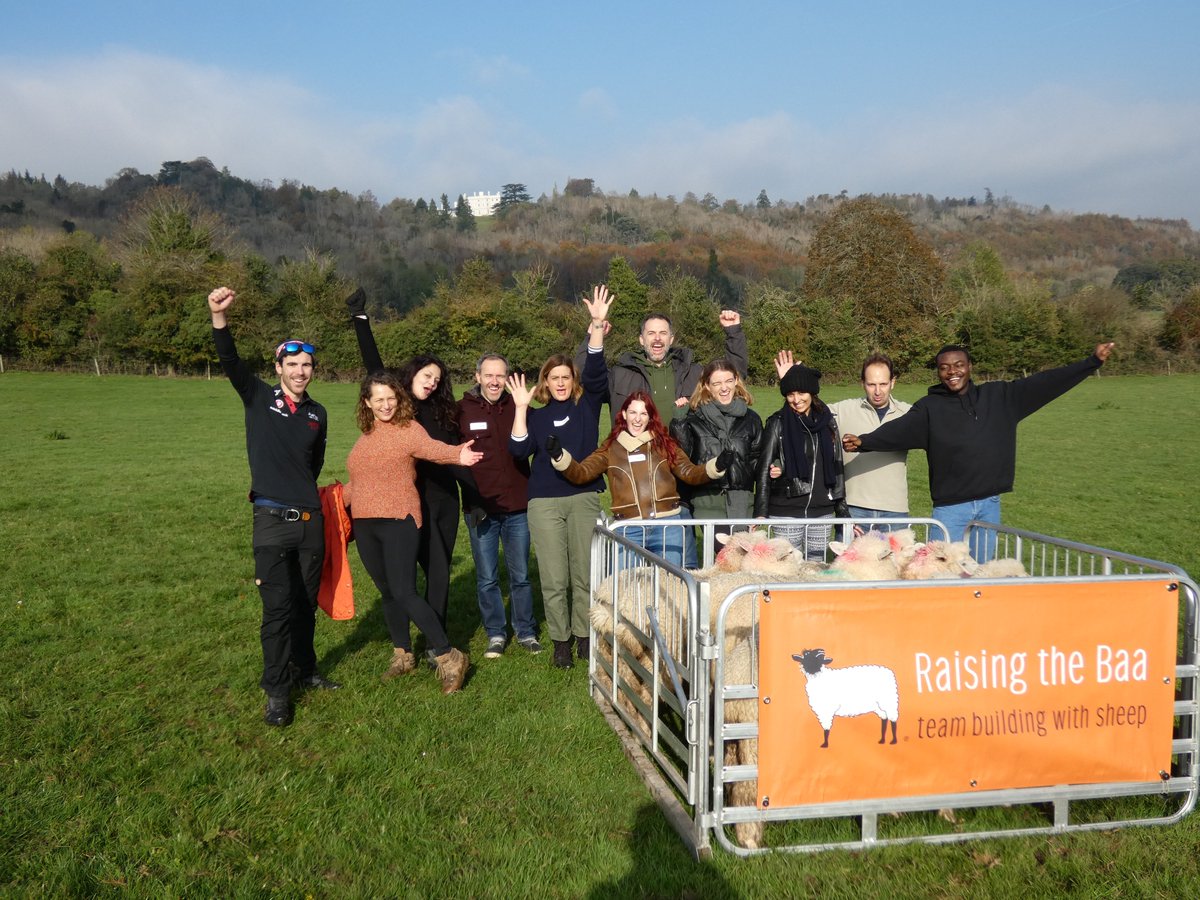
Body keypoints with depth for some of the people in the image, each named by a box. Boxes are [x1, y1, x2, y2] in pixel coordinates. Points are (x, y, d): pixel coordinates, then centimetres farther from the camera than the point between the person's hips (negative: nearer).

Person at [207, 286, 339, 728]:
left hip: (311, 520, 4)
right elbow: (231, 362, -18)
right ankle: (276, 691, 2)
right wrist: (220, 317, -34)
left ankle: (304, 670, 30)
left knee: (306, 603, 13)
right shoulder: (258, 397, 0)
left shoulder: (318, 414, 9)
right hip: (272, 520, -4)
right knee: (278, 606, -8)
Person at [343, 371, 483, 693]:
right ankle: (402, 655, 29)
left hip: (399, 521, -6)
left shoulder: (409, 429, -6)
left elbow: (431, 448, -26)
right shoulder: (365, 436, 13)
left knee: (404, 593, -11)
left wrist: (457, 454, -46)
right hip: (365, 525, 6)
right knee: (387, 593, 15)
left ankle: (448, 657, -2)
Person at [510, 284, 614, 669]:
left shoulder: (587, 404, 9)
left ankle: (583, 635, 18)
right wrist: (520, 407, -7)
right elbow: (519, 449, -4)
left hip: (584, 497, 0)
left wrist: (598, 324, -15)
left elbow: (596, 370, -6)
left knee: (585, 574, 4)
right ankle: (560, 641, 12)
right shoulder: (537, 416, 11)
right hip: (544, 503, 0)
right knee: (554, 579, 0)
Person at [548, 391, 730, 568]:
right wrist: (559, 456, -17)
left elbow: (689, 472, 7)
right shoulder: (611, 448, 7)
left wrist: (717, 465, -10)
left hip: (667, 527, 1)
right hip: (628, 531, -1)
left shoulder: (665, 444, 10)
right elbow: (581, 473, 0)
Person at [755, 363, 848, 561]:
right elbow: (765, 469, -5)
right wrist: (760, 513, -13)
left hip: (822, 511, 3)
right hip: (786, 511, -3)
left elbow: (837, 468, 13)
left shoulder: (827, 421, 9)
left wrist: (843, 511, 11)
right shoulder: (777, 423, -1)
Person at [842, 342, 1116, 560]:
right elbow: (898, 430, -16)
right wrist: (863, 442, -34)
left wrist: (1093, 362, 7)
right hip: (950, 507, -3)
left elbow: (1045, 383, 8)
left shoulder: (999, 396, 7)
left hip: (989, 505, 3)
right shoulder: (930, 408, -3)